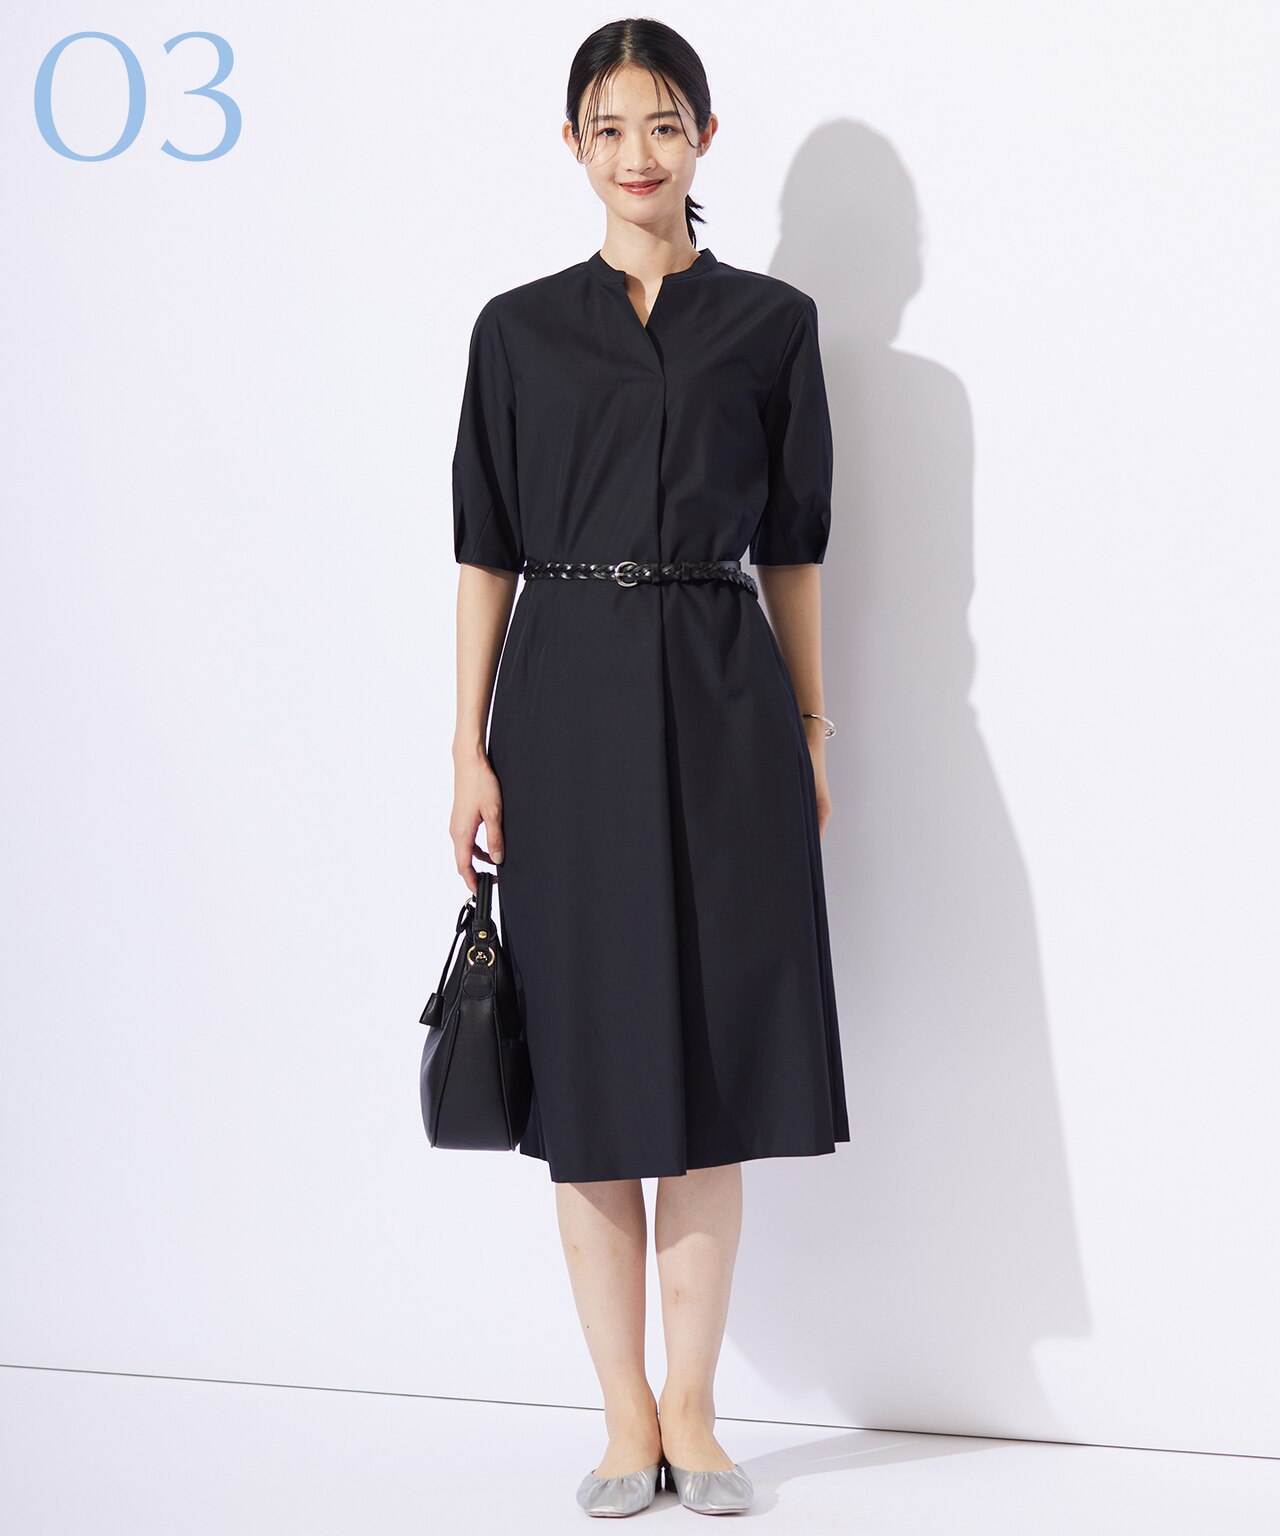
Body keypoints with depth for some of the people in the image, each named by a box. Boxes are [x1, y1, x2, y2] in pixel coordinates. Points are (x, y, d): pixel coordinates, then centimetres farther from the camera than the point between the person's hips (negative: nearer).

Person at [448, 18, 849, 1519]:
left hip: (724, 703, 0)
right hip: (570, 703, 0)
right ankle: (627, 1415, 14)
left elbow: (793, 547, 8)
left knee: (711, 1059, 2)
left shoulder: (771, 322, 7)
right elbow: (486, 551, 5)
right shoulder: (520, 327, 6)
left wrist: (809, 732, 4)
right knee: (592, 1063, 3)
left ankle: (694, 1409, 15)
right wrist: (472, 749, -2)